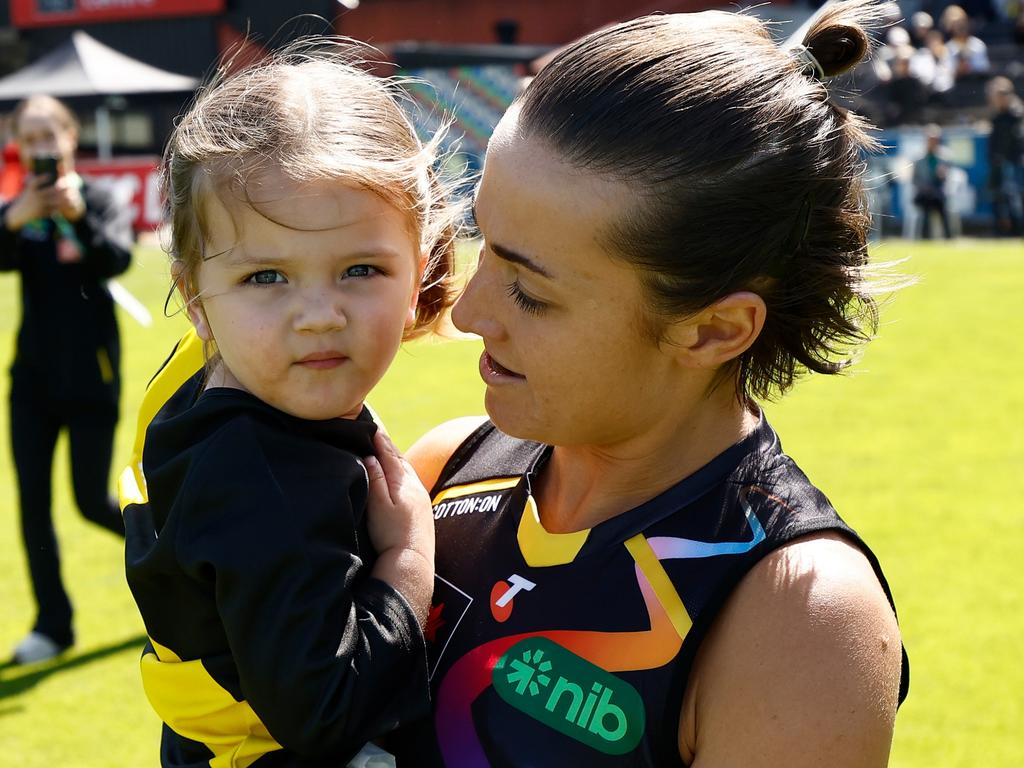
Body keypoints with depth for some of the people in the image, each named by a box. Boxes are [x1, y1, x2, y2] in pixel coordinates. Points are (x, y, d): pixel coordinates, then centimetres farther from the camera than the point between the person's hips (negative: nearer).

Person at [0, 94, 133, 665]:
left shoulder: (100, 201, -5)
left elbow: (117, 260, -22)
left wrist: (79, 217, -38)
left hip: (91, 373, -3)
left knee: (92, 501, 0)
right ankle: (53, 625, 9)